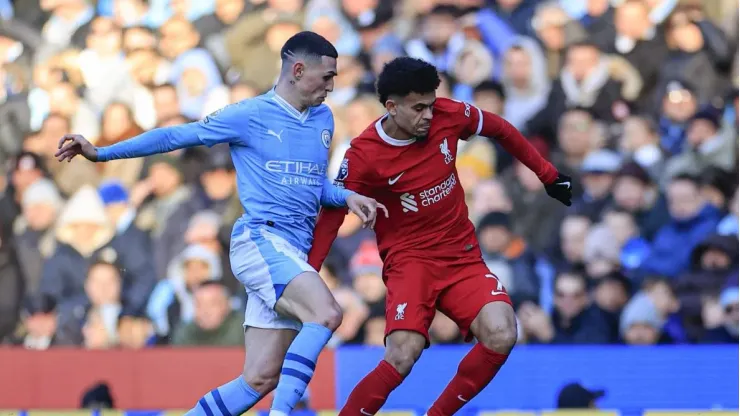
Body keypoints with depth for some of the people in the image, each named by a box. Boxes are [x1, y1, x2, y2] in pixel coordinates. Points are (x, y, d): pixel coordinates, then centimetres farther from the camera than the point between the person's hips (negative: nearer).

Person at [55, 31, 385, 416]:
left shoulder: (323, 119, 18)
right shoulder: (249, 116, -1)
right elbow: (178, 136, 2)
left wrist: (347, 197, 9)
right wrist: (101, 152, -1)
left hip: (294, 254, 7)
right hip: (259, 239, -7)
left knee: (259, 380, -2)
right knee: (326, 314, -30)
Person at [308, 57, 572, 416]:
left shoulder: (447, 115, -7)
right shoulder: (363, 156, -16)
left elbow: (500, 130, 12)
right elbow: (331, 215, -9)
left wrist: (547, 174, 20)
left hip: (462, 255, 4)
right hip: (409, 260, -4)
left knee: (501, 335, -21)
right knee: (402, 355, -27)